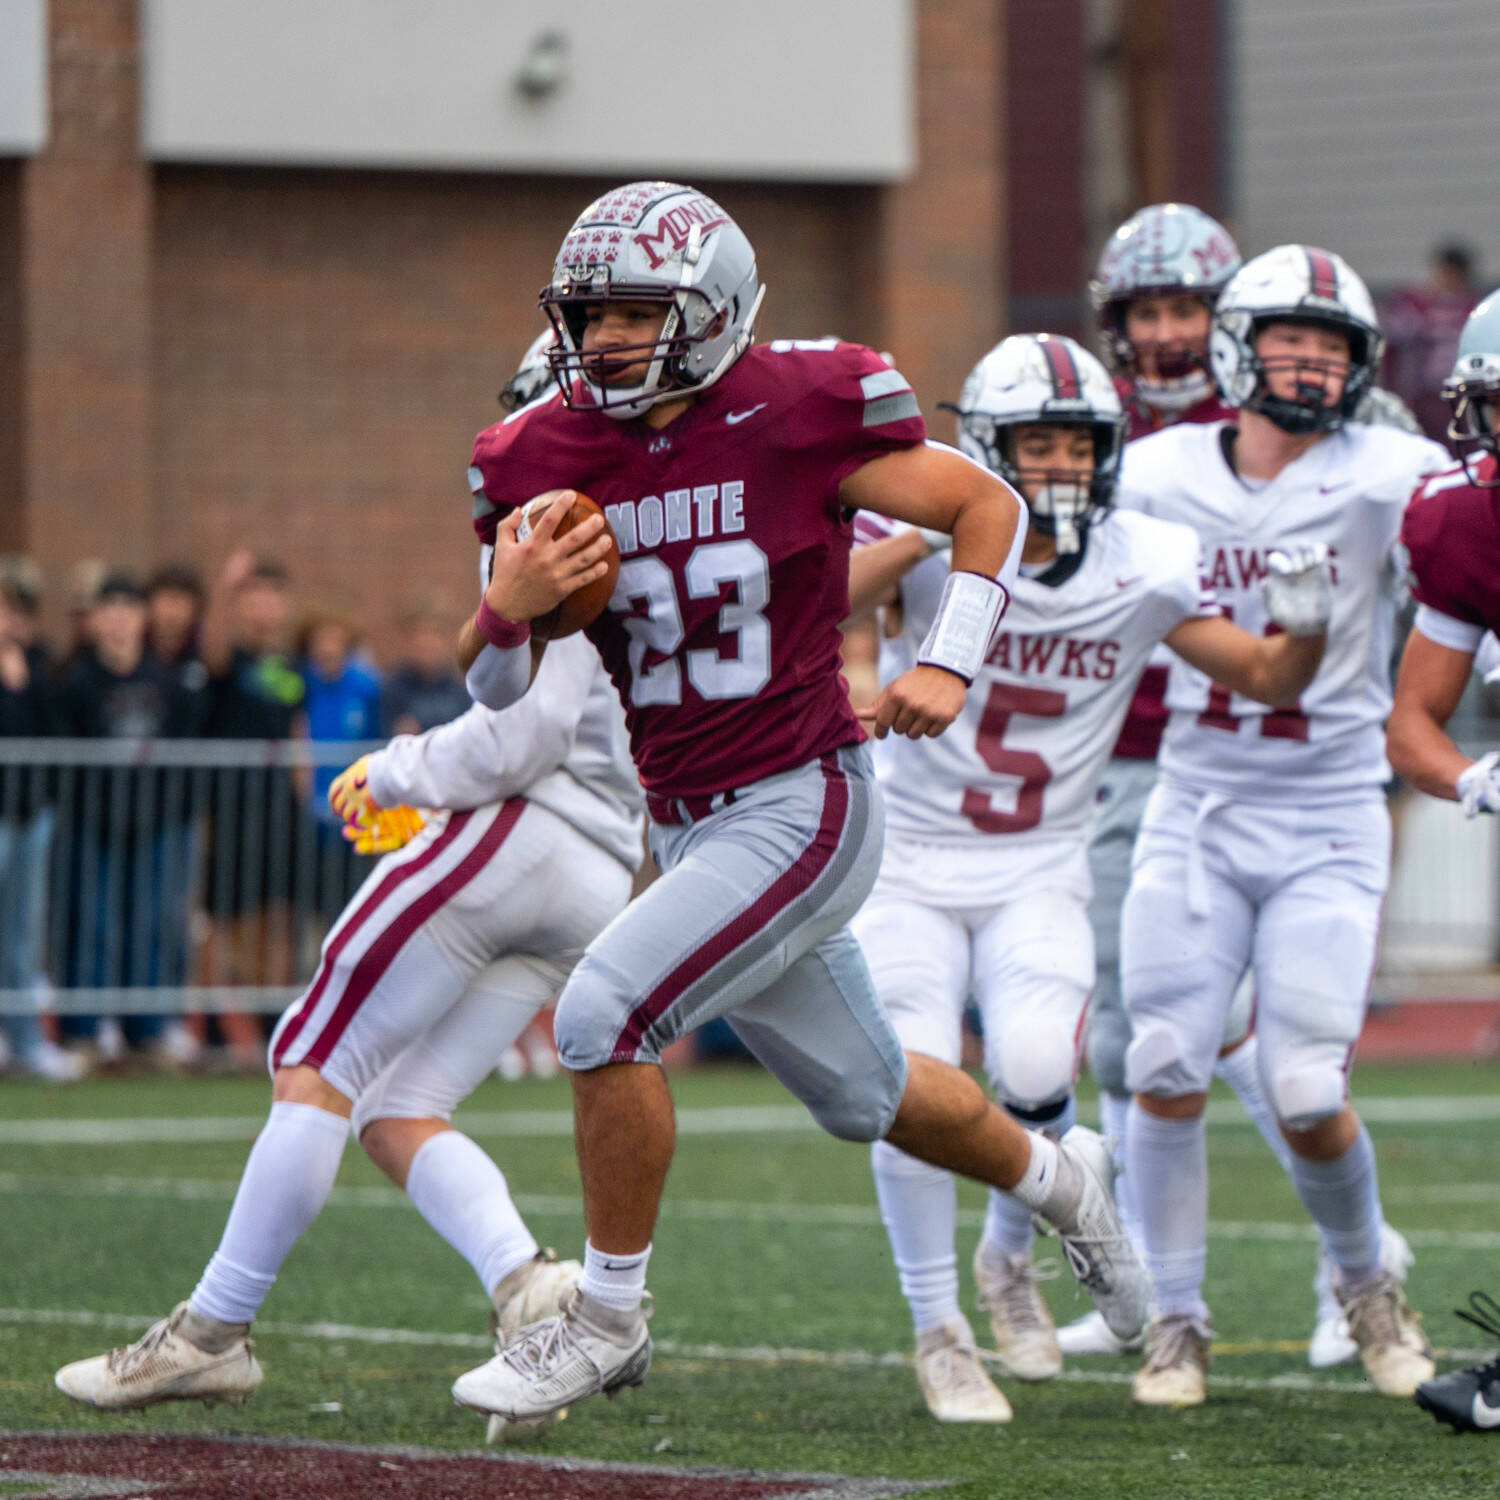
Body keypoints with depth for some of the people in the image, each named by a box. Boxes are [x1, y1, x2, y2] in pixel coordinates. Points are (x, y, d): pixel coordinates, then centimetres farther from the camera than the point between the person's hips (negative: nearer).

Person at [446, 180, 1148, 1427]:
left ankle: (607, 1316, -5)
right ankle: (1058, 1179, 50)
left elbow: (990, 507, 1)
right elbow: (496, 691, 3)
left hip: (801, 807, -6)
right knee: (862, 1093, 21)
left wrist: (951, 665, -8)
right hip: (689, 828, 6)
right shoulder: (550, 457, -1)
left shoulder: (798, 414, -14)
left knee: (604, 1013, -21)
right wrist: (512, 606, -17)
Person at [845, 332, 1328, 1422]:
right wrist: (928, 533, -40)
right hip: (910, 867, -1)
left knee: (1036, 1069, -22)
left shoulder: (1143, 567, -5)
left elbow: (1270, 682, 1)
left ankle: (1011, 1258, 10)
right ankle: (941, 1332, 4)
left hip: (1040, 875, 1)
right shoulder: (932, 541, -12)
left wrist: (1302, 622, -19)